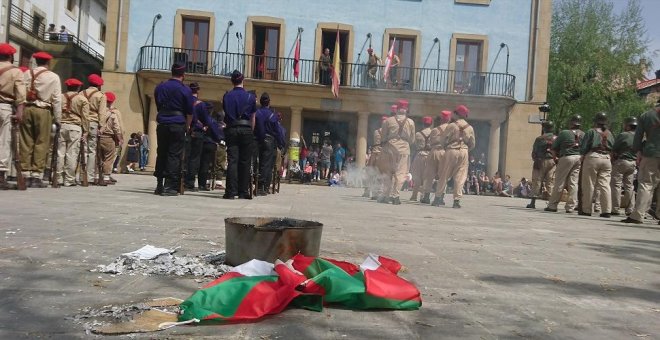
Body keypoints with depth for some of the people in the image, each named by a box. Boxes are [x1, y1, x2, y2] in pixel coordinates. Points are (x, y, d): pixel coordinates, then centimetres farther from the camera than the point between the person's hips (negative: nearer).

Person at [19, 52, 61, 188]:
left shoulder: (27, 74, 7)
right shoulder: (53, 77, 0)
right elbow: (57, 99, -2)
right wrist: (57, 118, 3)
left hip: (26, 108, 3)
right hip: (43, 111, -3)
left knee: (26, 142, 7)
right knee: (41, 143, 1)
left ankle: (26, 175, 9)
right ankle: (36, 176, -1)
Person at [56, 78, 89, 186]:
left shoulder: (60, 97, 12)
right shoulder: (82, 99, 5)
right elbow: (85, 117, 1)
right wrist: (85, 132, 4)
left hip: (61, 126, 3)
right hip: (75, 127, -3)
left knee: (60, 152, 4)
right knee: (72, 154, -3)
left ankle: (59, 178, 6)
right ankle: (69, 179, -2)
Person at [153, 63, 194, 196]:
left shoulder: (160, 87, 10)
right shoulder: (185, 90, -4)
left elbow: (157, 107, 19)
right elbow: (190, 112, -1)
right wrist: (187, 127, 12)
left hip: (162, 124, 4)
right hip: (178, 125, -4)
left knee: (161, 154, 11)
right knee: (174, 155, -3)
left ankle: (159, 185, 14)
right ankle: (169, 187, -5)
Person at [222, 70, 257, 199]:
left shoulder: (227, 96, 7)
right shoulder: (250, 97, 3)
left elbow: (225, 113, 14)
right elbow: (253, 118, 6)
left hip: (231, 130, 1)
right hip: (246, 129, -1)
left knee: (232, 160, -2)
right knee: (245, 162, 4)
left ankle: (231, 191, -9)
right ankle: (243, 192, 8)